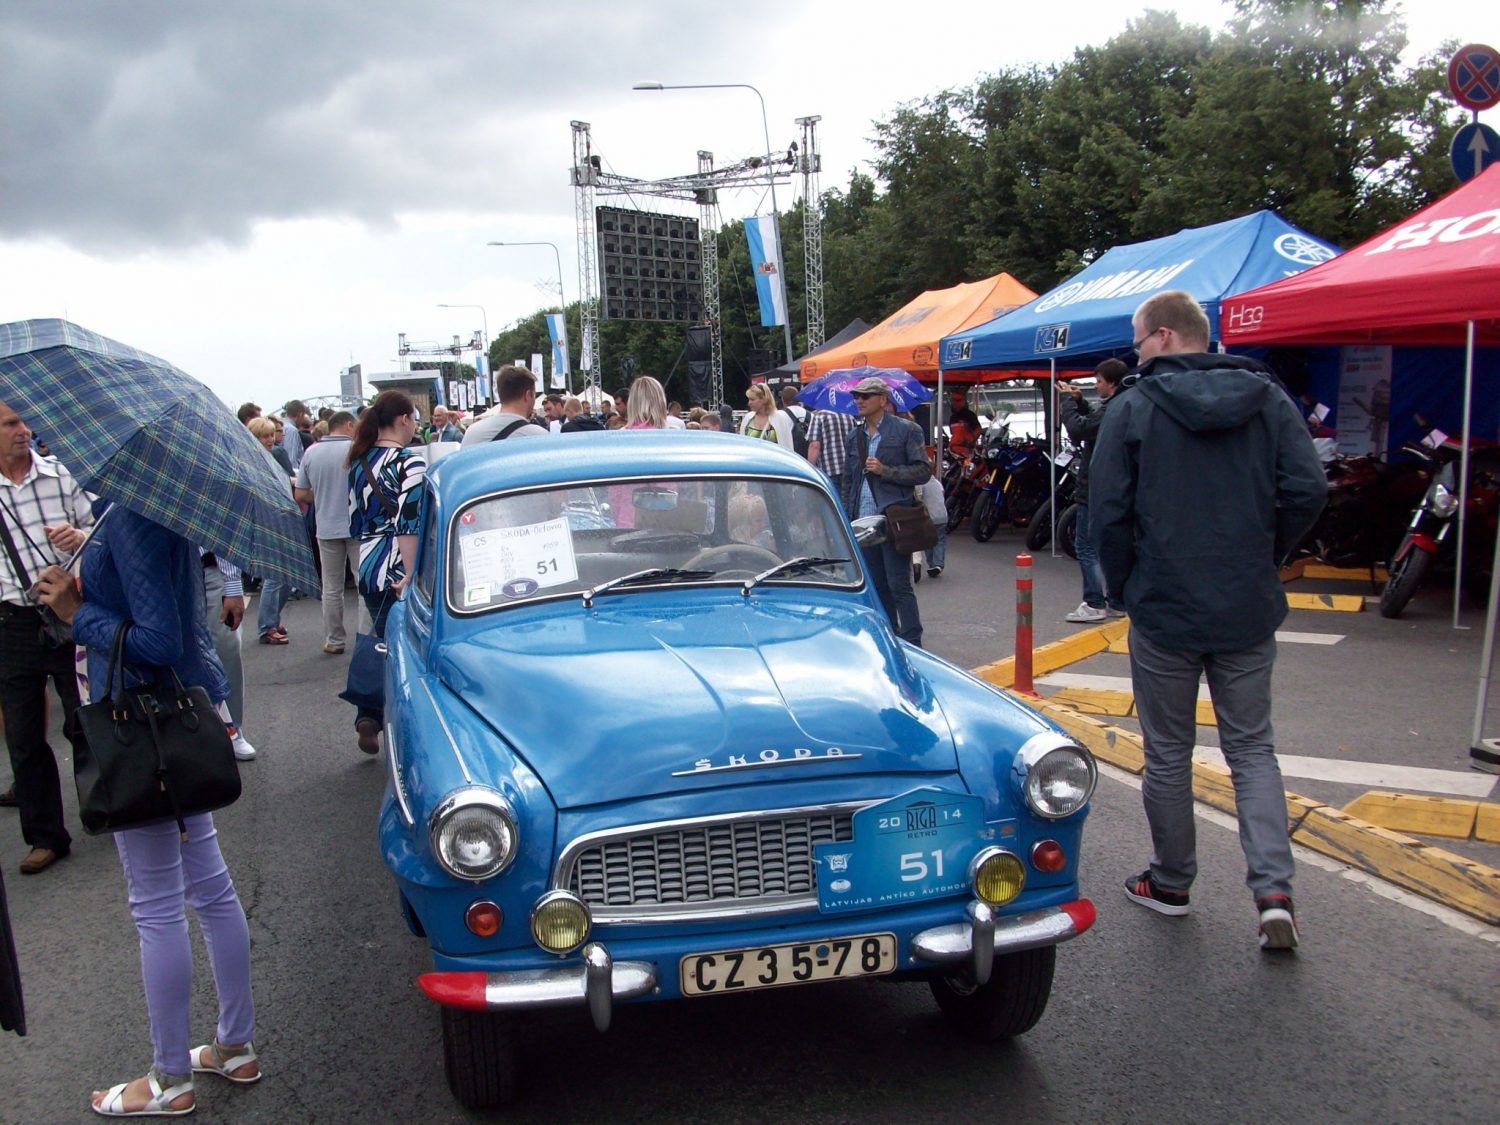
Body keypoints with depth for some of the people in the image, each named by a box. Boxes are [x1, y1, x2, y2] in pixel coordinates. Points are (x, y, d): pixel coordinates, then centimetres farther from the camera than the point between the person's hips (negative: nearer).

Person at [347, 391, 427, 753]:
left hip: (368, 567, 8)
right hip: (398, 570, -7)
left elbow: (355, 521, 17)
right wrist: (412, 576, -18)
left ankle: (368, 718, 10)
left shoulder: (360, 462, 12)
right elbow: (409, 523, -18)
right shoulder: (408, 461, -11)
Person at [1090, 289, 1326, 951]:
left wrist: (1125, 585, 6)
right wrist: (1262, 559, 10)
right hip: (1250, 613, 3)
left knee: (1168, 754, 12)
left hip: (1164, 611, -2)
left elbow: (1108, 514, -10)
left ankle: (1170, 883, 25)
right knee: (1251, 749, 13)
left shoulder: (1133, 408, -8)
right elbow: (1308, 492, -5)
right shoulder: (1269, 400, 1)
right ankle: (1273, 889, 0)